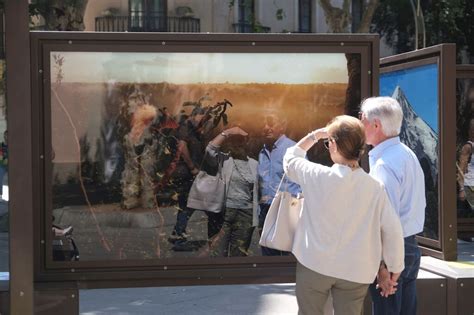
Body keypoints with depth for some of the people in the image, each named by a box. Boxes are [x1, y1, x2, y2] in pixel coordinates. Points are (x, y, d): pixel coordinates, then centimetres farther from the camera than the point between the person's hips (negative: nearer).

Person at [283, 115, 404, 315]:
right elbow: (392, 231, -6)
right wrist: (395, 268, 6)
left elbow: (290, 160, 9)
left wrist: (315, 135, 13)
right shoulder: (375, 188, -9)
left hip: (315, 263, -1)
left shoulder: (318, 176, -12)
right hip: (355, 271, 1)